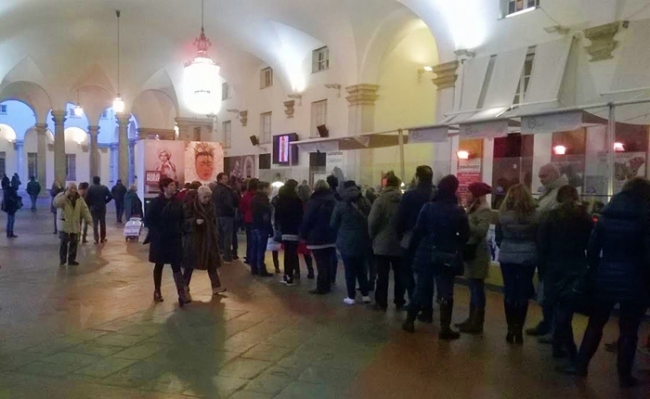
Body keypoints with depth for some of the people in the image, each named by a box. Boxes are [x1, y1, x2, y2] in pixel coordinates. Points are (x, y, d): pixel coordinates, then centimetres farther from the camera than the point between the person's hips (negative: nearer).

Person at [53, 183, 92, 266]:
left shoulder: (79, 198, 6)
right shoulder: (61, 196, -7)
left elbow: (84, 209, 5)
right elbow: (56, 203, -26)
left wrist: (89, 220, -2)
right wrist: (65, 196, -28)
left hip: (75, 224, 4)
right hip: (64, 224, -4)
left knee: (74, 242, 7)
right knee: (64, 242, -6)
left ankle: (71, 260, 16)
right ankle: (62, 260, 6)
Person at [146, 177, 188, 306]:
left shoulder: (177, 202, 2)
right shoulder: (156, 202, -10)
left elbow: (182, 218, 13)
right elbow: (148, 219, -9)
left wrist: (180, 231, 1)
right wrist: (156, 233, -14)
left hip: (175, 239, 3)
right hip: (160, 239, -3)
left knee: (176, 266, -1)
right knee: (159, 265, 11)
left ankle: (182, 295, -4)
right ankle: (157, 291, 27)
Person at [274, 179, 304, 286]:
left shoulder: (280, 199, 7)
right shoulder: (296, 199, -9)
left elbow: (277, 215, 9)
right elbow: (300, 216, -10)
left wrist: (278, 228, 15)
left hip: (284, 230, 5)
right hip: (294, 230, -5)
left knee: (287, 253, 13)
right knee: (292, 254, -3)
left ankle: (286, 276, 13)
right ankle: (289, 278, -4)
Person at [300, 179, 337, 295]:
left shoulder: (313, 201, -8)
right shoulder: (333, 200, 10)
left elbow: (307, 220, -11)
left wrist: (303, 235, -3)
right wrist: (335, 233, 14)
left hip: (317, 237, -6)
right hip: (331, 236, 6)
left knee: (321, 263, -4)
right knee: (328, 262, 12)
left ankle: (321, 287, -2)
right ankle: (327, 286, 19)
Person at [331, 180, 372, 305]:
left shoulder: (341, 205, -7)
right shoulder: (365, 203, 3)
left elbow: (333, 224, -2)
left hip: (347, 242, -4)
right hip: (363, 241, 4)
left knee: (350, 270, 4)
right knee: (361, 268, 16)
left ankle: (351, 297, 8)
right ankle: (365, 295, 17)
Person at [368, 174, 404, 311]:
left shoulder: (380, 200, -11)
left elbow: (372, 222, -14)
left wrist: (373, 237, 2)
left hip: (382, 244, -3)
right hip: (400, 244, 3)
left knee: (382, 275, 2)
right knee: (399, 274, 13)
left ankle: (381, 303, 7)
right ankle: (399, 301, 20)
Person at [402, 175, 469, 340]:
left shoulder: (428, 207, -4)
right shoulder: (458, 211, -7)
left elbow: (418, 231, -5)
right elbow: (465, 236, -4)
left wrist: (413, 249, 4)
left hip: (426, 254, 2)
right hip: (447, 257, -2)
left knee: (421, 288, 13)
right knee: (445, 292, 3)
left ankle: (409, 321, 20)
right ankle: (445, 329, 5)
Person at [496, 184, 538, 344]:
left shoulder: (503, 215, -7)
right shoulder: (534, 215, -9)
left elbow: (498, 238, 3)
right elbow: (539, 238, 2)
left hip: (507, 257, 1)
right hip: (528, 258, 0)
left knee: (509, 293, 9)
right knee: (523, 294, 7)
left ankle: (511, 330, 13)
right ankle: (518, 331, 10)